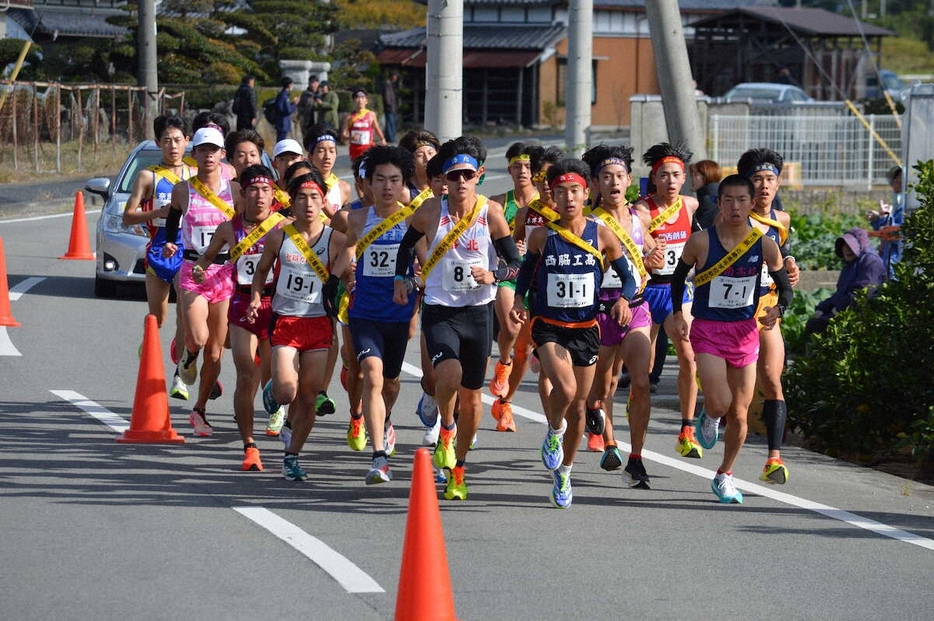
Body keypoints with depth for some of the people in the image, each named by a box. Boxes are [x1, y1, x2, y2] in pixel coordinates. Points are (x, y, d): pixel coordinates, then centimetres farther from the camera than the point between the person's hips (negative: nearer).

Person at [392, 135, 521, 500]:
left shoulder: (491, 213, -6)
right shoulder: (431, 212, -4)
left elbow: (516, 264, -3)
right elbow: (408, 244, 17)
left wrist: (492, 275, -21)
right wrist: (400, 279, 10)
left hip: (478, 313, 1)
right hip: (439, 311, -1)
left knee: (472, 396, 9)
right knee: (449, 373, -28)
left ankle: (457, 470, 27)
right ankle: (446, 429, 2)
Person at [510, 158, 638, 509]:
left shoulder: (602, 236, -4)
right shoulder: (542, 236, -5)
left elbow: (628, 276, 5)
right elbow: (527, 269, 13)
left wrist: (623, 298, -16)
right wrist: (519, 300, -4)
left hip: (586, 328, 2)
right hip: (548, 326, -2)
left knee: (578, 407, 10)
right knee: (565, 389, -26)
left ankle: (563, 474, 31)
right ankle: (553, 432, 8)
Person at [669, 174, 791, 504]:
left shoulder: (765, 245, -6)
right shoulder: (701, 241, -11)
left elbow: (785, 287, 5)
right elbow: (679, 275, 8)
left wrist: (777, 309, -15)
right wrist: (677, 314, 2)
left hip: (746, 331, 2)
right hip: (708, 330, -2)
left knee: (739, 414, 8)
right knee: (719, 404, -19)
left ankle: (725, 475, 28)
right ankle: (708, 417, 19)